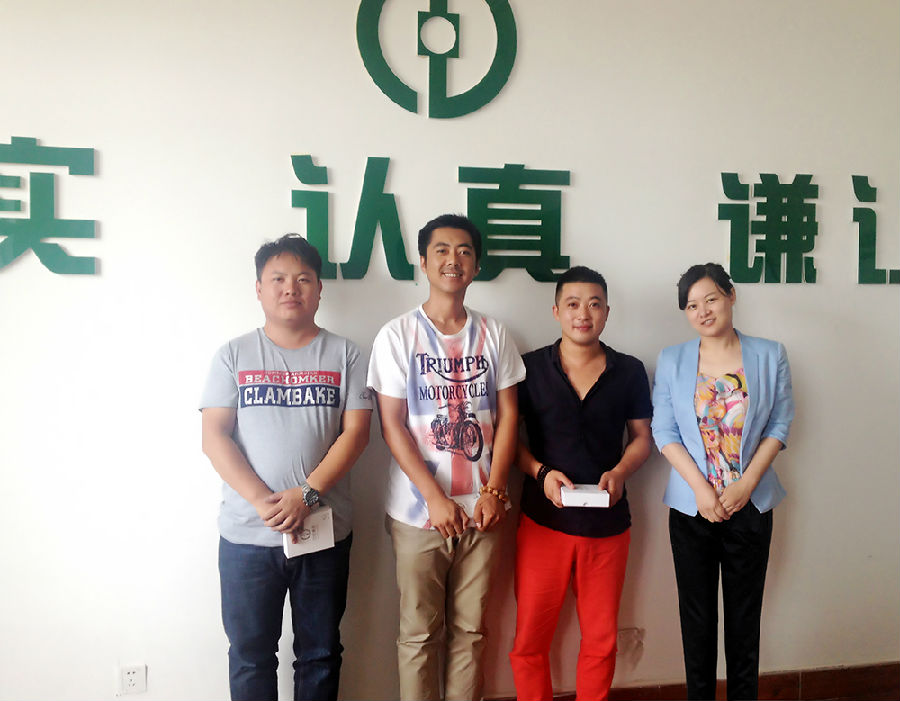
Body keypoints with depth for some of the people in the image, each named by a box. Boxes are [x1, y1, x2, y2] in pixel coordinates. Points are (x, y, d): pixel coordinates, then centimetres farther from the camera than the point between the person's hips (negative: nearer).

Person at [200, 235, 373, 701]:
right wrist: (263, 501, -16)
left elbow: (355, 431, -5)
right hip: (247, 536, 0)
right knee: (250, 655, 12)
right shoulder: (235, 355, 4)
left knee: (320, 654, 14)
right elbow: (214, 437, -4)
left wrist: (306, 494, -16)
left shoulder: (342, 354, 3)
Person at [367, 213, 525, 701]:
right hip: (418, 510, -2)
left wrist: (494, 491, -5)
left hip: (481, 509, 3)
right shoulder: (398, 335, -3)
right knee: (420, 632, 10)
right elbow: (392, 426, -7)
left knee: (469, 628, 14)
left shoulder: (493, 334, 5)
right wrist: (435, 497, -13)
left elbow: (507, 414, 5)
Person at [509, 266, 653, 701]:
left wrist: (619, 473, -10)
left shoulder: (629, 371, 5)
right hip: (542, 522, -1)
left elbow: (641, 437, 10)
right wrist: (541, 473, -15)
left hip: (608, 523, 2)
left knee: (601, 640, 14)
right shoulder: (530, 368, -1)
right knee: (530, 638, 6)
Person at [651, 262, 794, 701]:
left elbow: (780, 425, -1)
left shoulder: (769, 356, 1)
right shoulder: (671, 360, 1)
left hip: (750, 504, 0)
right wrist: (701, 488, -11)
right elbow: (664, 431, -2)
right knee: (697, 612, 9)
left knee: (745, 611, 10)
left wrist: (744, 484, -10)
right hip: (691, 504, 0)